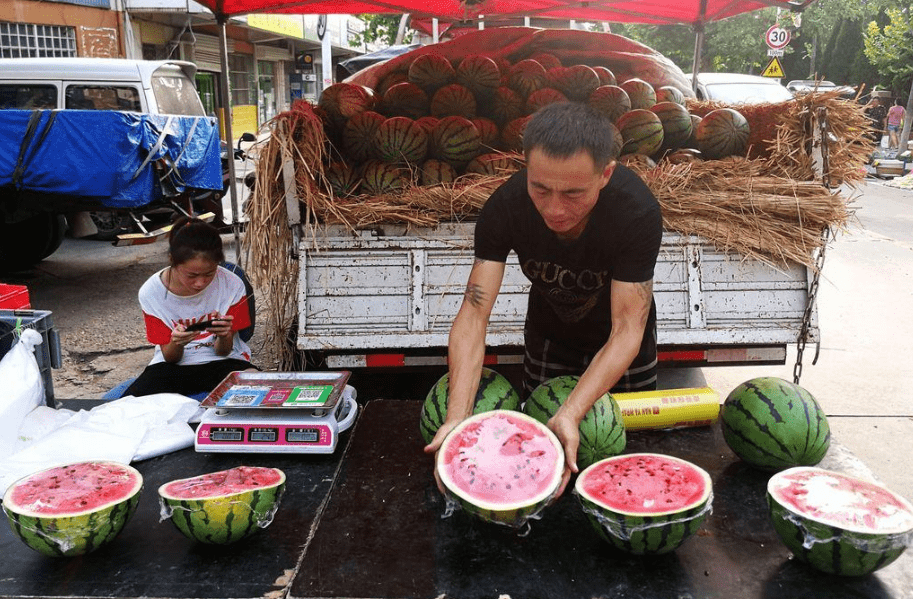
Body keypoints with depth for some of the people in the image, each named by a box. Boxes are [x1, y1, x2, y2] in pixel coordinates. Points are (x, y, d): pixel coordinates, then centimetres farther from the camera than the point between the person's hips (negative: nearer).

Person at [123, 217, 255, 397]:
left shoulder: (232, 285, -12)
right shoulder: (151, 293, -10)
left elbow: (223, 351, -5)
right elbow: (170, 358, -3)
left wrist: (223, 337, -30)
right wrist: (176, 343, -28)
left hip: (220, 362, 0)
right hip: (175, 364, 1)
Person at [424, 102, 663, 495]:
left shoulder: (639, 213, -38)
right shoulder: (505, 207, -33)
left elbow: (627, 330, -37)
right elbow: (473, 315, -35)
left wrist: (571, 415, -51)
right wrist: (457, 417, -48)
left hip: (617, 342, -1)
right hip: (548, 328, 2)